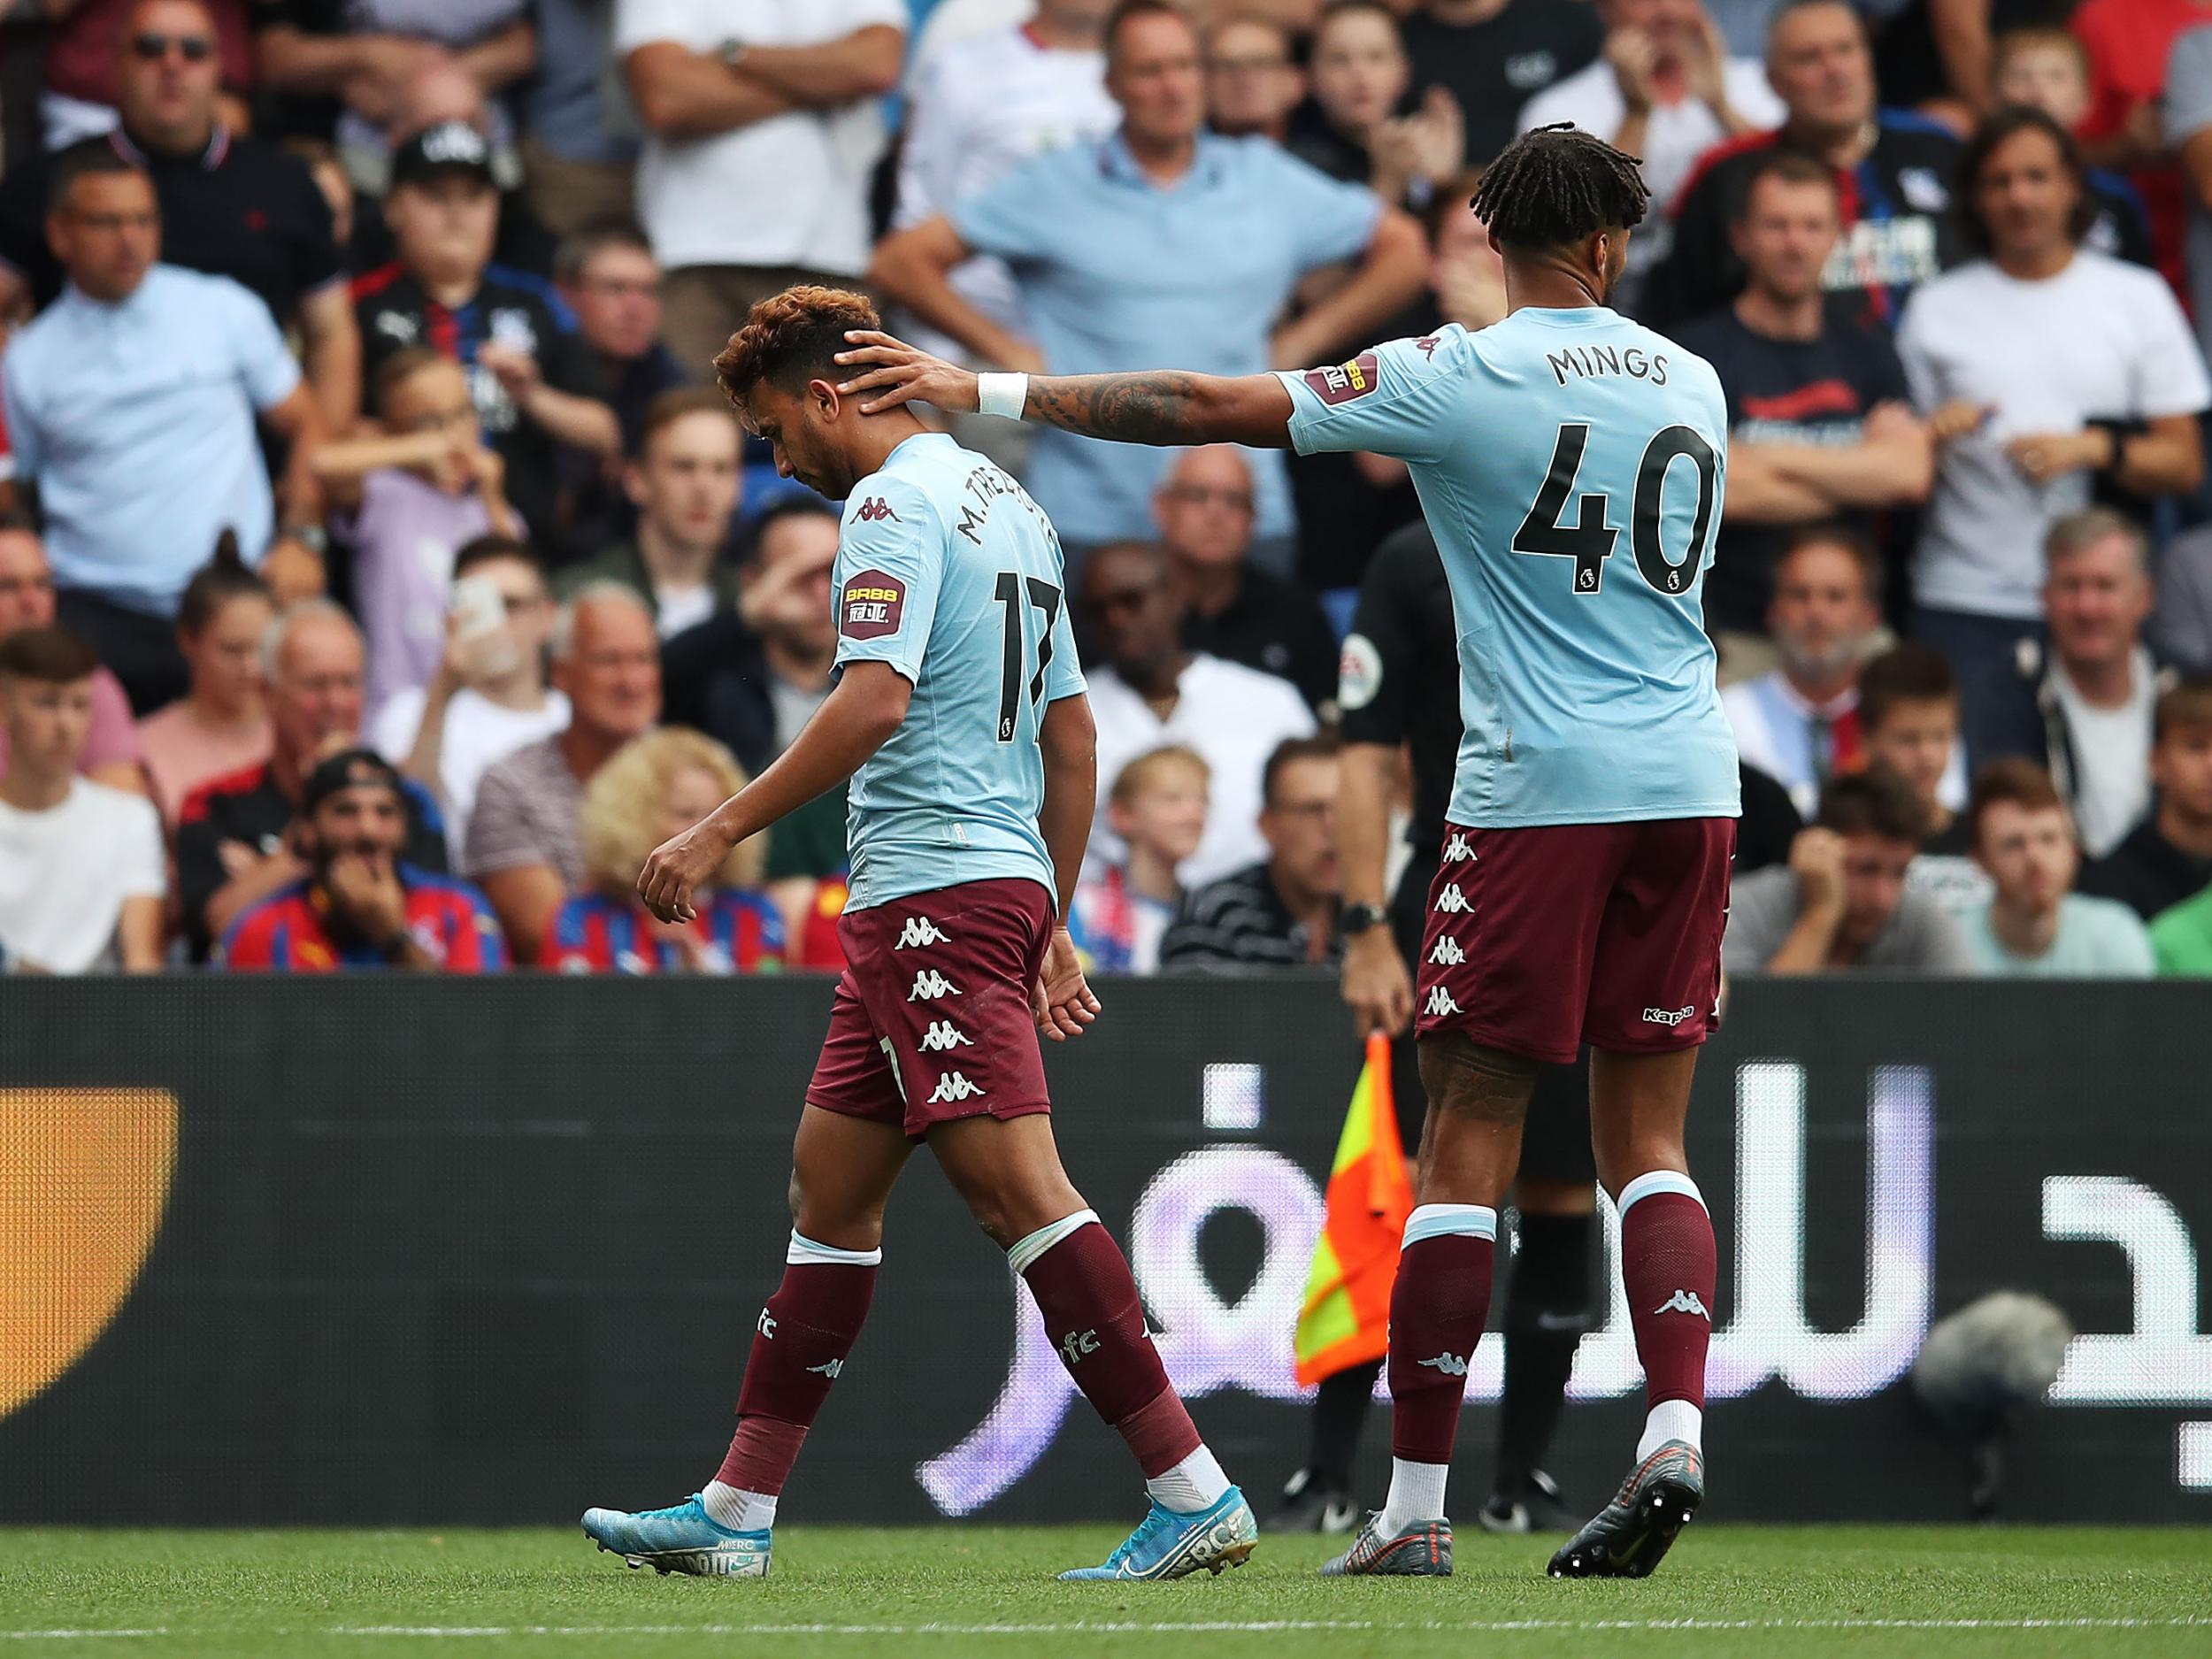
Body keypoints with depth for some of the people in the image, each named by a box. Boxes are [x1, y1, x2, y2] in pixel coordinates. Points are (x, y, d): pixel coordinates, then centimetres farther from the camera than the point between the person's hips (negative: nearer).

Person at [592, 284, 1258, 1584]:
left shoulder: (896, 504, -8)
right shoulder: (1011, 507, 21)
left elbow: (875, 702, -21)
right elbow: (1073, 737, 23)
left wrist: (722, 831, -17)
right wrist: (1053, 927, 26)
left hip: (934, 891, -10)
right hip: (1009, 884, 10)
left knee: (1015, 1186, -15)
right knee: (832, 1179, 13)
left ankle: (1195, 1492, -19)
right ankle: (737, 1514, 16)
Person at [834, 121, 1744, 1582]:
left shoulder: (1462, 380, -5)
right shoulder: (1690, 384, 10)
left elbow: (1213, 407, -5)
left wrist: (987, 393, 1)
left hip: (1540, 789, -5)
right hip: (1691, 784, 5)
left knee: (1470, 1139, 0)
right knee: (1648, 1141, 8)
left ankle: (1417, 1503, 0)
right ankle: (1677, 1428, -11)